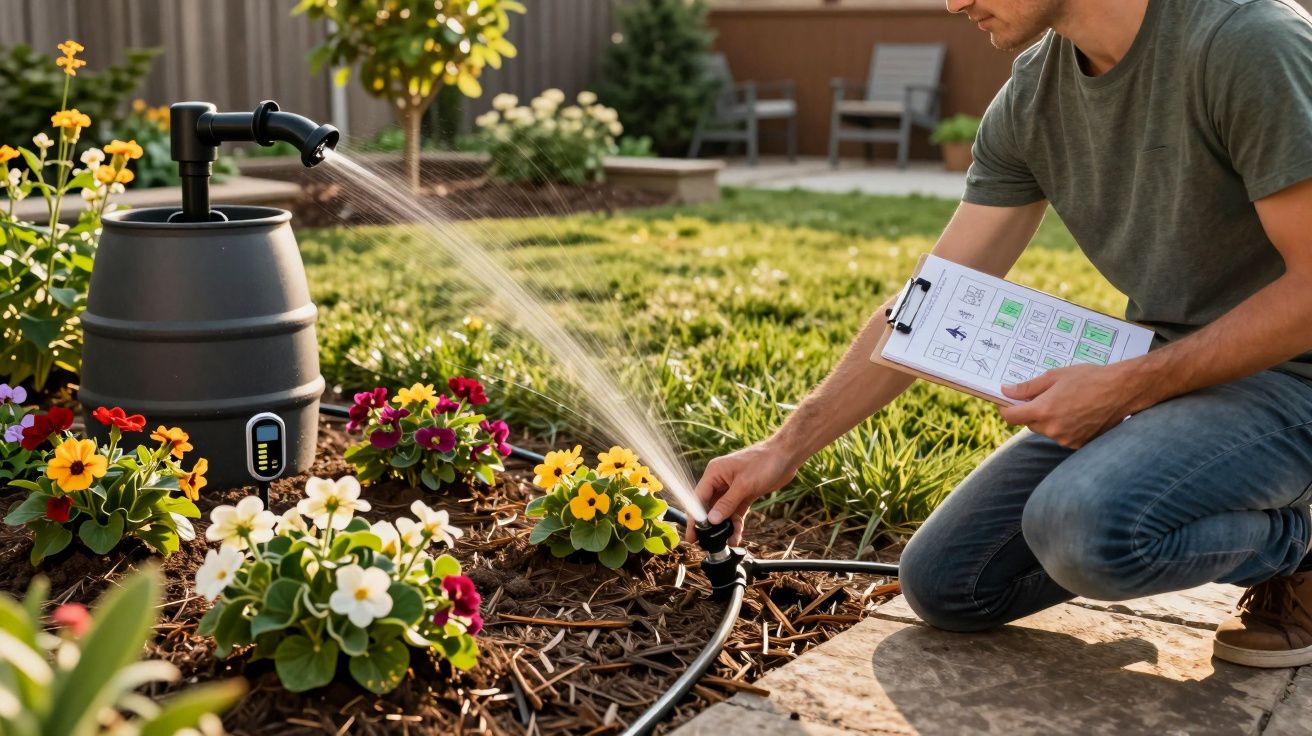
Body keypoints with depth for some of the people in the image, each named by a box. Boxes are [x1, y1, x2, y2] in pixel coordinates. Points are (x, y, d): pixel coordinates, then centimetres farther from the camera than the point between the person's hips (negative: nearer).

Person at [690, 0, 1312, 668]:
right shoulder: (1031, 96, 0)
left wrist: (1126, 387, -23)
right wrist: (786, 448, 0)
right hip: (1149, 379, 7)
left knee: (1083, 526, -35)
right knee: (943, 585, 2)